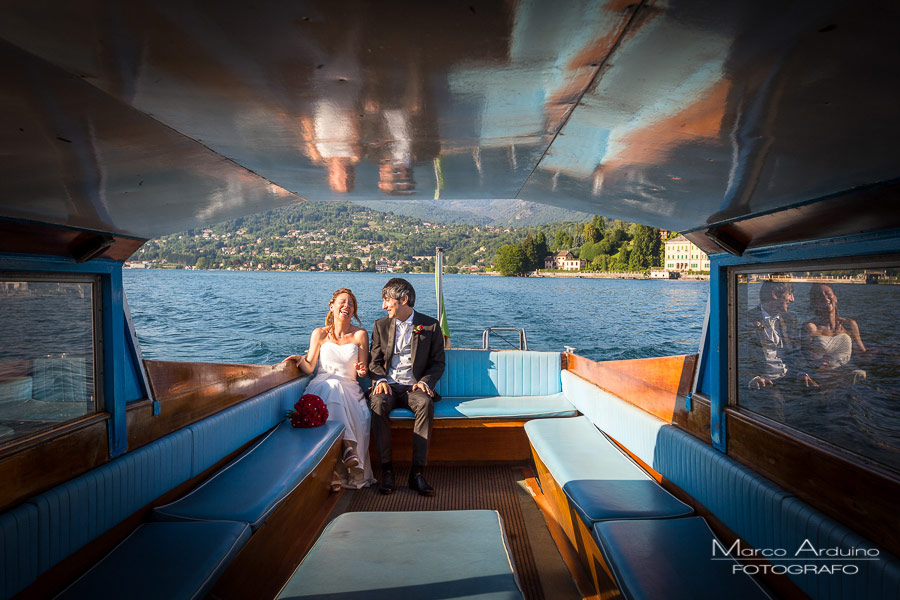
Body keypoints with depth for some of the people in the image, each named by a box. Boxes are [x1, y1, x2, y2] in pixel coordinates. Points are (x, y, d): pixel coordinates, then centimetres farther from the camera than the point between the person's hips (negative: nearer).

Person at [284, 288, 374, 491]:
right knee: (331, 386, -37)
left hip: (349, 389, 0)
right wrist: (300, 359, -15)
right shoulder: (320, 334, 11)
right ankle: (346, 447, -35)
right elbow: (309, 368, 6)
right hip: (322, 386, 0)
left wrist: (362, 370, -12)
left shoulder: (360, 335, 10)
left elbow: (362, 372, 11)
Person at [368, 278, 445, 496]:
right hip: (388, 385, 2)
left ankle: (417, 472, -30)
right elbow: (374, 361, 12)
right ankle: (386, 468, -23)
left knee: (426, 403, -35)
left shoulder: (430, 326, 5)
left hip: (414, 387, -1)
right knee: (378, 403, -33)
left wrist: (425, 381, -12)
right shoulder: (381, 325, 13)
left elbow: (438, 363, 7)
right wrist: (380, 380, -9)